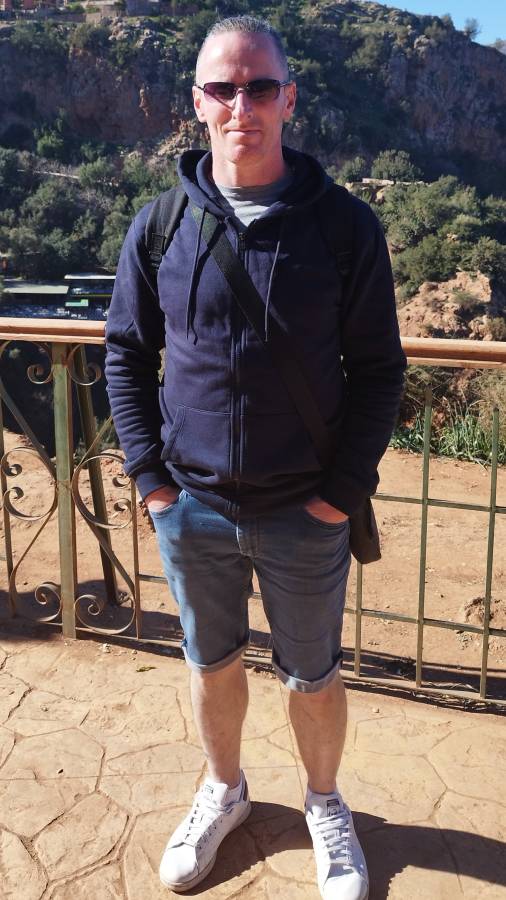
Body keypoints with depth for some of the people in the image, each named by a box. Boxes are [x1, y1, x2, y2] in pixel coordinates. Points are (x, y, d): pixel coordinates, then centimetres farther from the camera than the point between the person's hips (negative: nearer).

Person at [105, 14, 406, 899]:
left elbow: (377, 369, -5)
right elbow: (126, 352, 5)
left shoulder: (346, 226, -8)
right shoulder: (160, 226, -3)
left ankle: (325, 805, 42)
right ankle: (223, 790, 47)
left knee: (313, 674, 15)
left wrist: (344, 489, -10)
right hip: (191, 504, 2)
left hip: (305, 511, -1)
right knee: (211, 662, 20)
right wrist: (150, 474, -2)